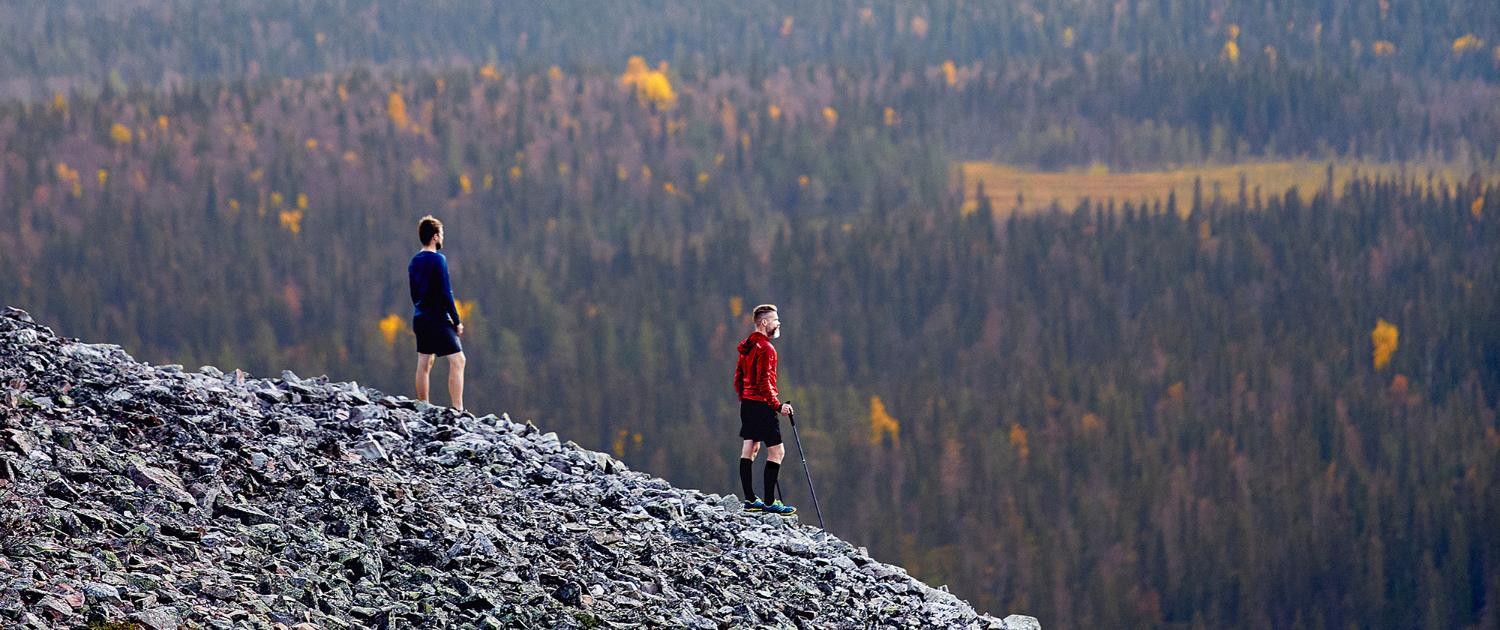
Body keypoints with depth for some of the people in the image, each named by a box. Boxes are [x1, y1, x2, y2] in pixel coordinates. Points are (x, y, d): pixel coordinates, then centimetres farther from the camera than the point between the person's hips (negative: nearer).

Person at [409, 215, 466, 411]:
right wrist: (457, 321, -10)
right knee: (457, 360, -8)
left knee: (424, 363, 12)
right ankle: (458, 409, -16)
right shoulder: (438, 259, -13)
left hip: (420, 319, 9)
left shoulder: (414, 261, 11)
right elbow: (446, 294, -15)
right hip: (438, 318, -9)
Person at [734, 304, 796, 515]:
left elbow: (738, 378, 17)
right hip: (762, 405, -10)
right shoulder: (765, 348, -17)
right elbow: (764, 382, -22)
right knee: (777, 451, -7)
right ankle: (769, 502, -10)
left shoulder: (747, 347, 12)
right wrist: (777, 405, -17)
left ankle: (750, 500, 14)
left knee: (749, 449, 11)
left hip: (747, 404, 10)